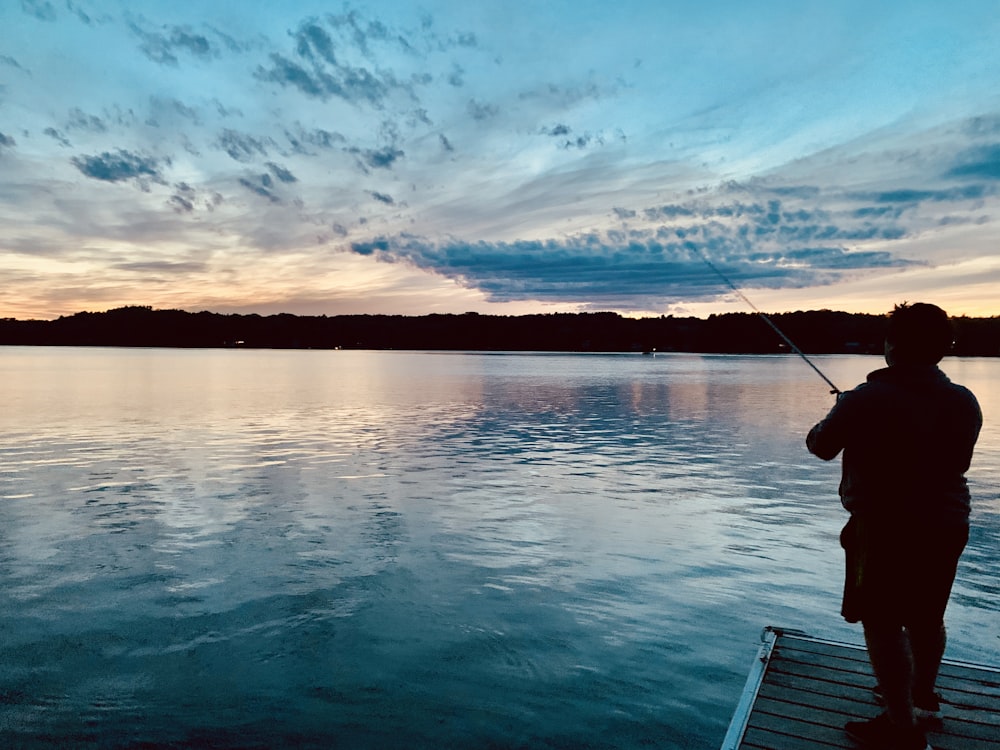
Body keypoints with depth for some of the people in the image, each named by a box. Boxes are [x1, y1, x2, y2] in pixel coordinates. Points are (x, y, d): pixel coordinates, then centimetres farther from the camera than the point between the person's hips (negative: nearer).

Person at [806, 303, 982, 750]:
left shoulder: (864, 400, -19)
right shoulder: (965, 403, -1)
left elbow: (821, 446, -5)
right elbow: (959, 462, 12)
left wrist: (836, 421, 16)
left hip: (884, 529, -7)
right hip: (946, 526, 7)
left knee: (883, 624, 4)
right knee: (927, 617, 23)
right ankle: (922, 695, 42)